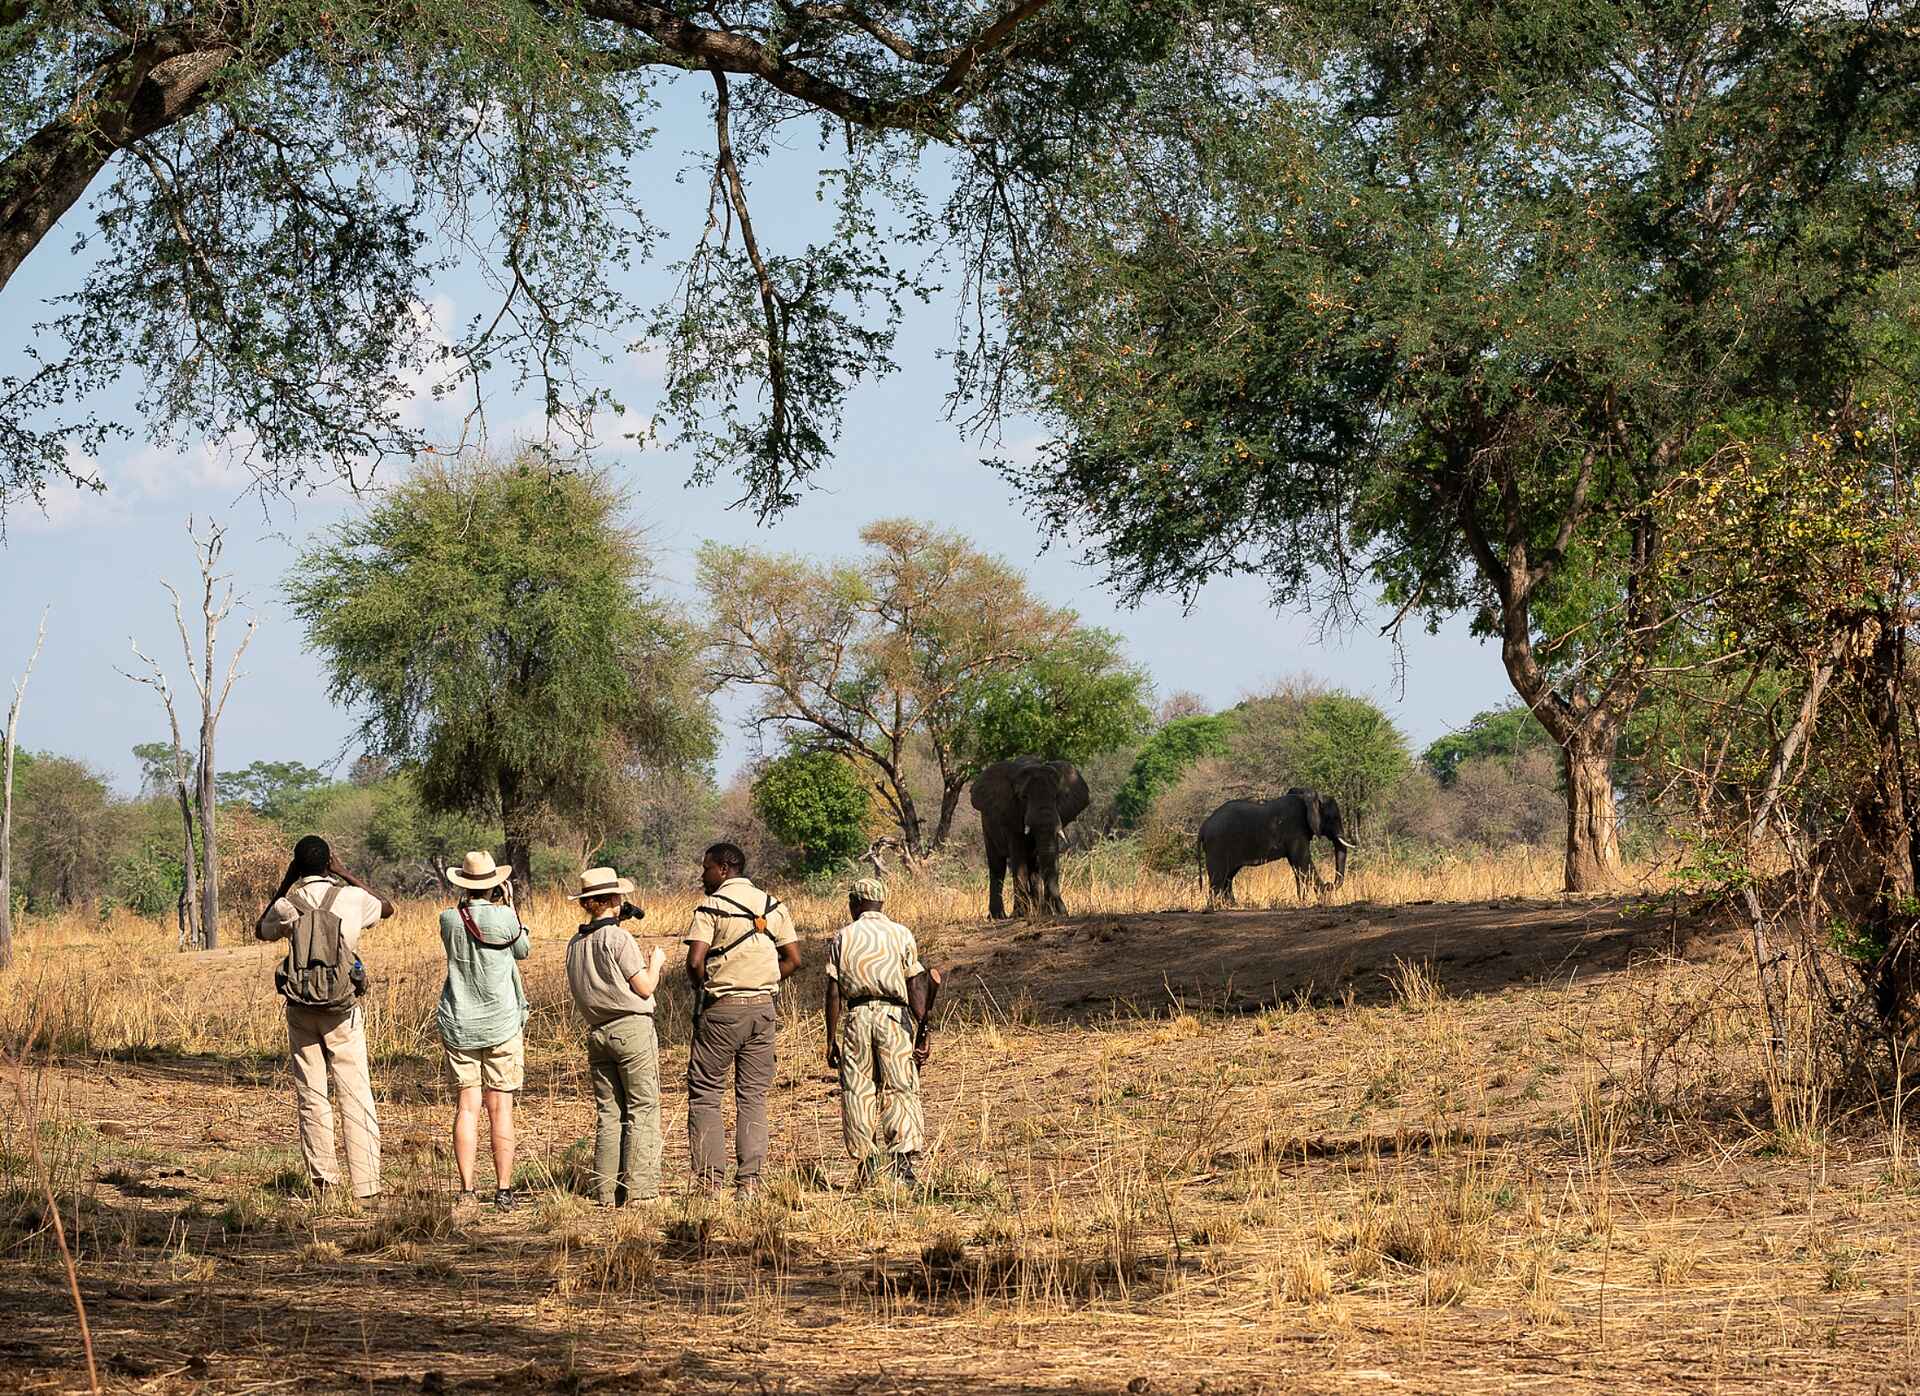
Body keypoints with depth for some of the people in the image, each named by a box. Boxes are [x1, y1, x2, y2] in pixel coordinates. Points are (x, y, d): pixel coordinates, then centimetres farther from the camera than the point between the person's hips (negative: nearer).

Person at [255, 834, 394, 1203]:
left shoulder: (287, 905, -3)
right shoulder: (353, 898, -4)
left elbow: (261, 931, 21)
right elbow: (389, 908, 19)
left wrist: (286, 884, 17)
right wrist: (345, 874, 19)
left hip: (301, 1010, 1)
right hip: (343, 1010, -1)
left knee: (311, 1097, 9)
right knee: (356, 1097, -2)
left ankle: (322, 1182, 9)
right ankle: (366, 1187, -8)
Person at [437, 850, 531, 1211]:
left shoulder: (449, 919, -5)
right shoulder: (504, 918, -11)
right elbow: (523, 950, 8)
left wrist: (484, 904, 17)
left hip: (458, 1028, 2)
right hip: (501, 1027, -2)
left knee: (467, 1107, 5)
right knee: (500, 1110, 2)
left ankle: (467, 1191, 2)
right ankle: (503, 1191, 3)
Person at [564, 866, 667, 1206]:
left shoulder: (575, 944, 7)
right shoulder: (619, 938, -12)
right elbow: (645, 988, -10)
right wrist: (655, 962, 10)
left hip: (598, 1033, 6)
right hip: (632, 1028, -6)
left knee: (608, 1113, 10)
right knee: (642, 1109, -2)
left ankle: (607, 1192, 8)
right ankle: (638, 1189, -6)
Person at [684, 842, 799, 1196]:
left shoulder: (711, 907, -8)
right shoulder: (773, 905, 9)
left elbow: (695, 961, -17)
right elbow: (793, 959, 7)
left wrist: (702, 988, 2)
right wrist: (761, 984, 13)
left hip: (720, 1009, -5)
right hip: (762, 1008, 5)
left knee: (706, 1093, 3)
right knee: (753, 1096, 8)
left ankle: (710, 1178, -4)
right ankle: (749, 1179, 2)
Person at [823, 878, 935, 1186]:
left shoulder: (842, 937, 6)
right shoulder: (902, 935, 6)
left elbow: (834, 993, 3)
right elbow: (916, 988, 1)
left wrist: (831, 1039, 7)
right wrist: (922, 1034, 3)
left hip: (857, 1018, 0)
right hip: (895, 1016, 0)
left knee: (858, 1092, 7)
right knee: (901, 1090, 1)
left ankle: (864, 1164, 6)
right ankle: (904, 1157, -14)